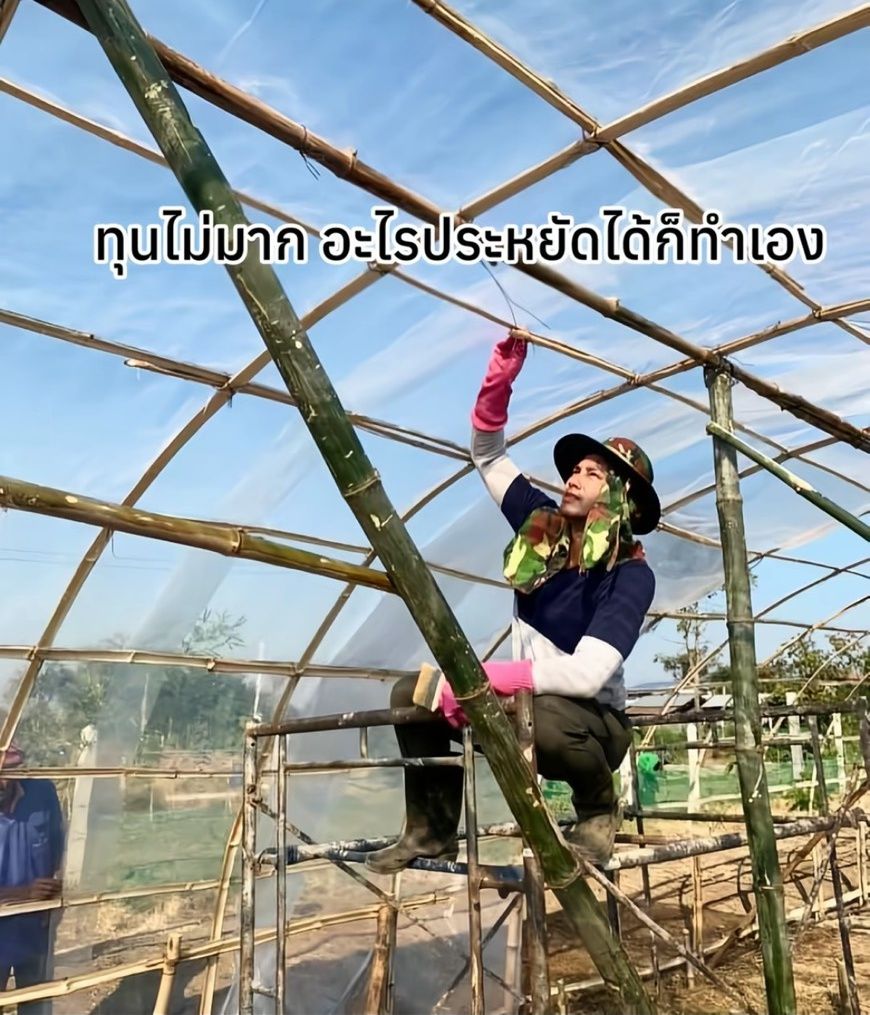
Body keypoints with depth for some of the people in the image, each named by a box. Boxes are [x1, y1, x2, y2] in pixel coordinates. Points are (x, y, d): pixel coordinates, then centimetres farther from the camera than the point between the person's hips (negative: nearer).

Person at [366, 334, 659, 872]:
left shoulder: (632, 575, -21)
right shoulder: (542, 528, -4)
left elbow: (586, 676, -31)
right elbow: (488, 454, 5)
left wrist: (485, 677, -35)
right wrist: (503, 373, -10)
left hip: (593, 721, -5)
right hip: (529, 698, 6)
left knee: (545, 719, -39)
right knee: (414, 692, -8)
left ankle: (599, 811, -5)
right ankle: (432, 829, 8)